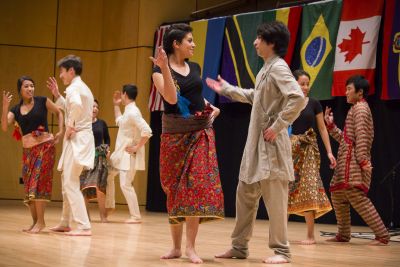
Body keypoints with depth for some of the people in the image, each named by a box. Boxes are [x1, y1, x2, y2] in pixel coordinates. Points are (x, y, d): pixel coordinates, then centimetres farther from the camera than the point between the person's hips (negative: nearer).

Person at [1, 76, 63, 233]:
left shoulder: (42, 101, 0)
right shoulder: (16, 110, 8)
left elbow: (59, 113, 11)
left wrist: (60, 132, -2)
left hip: (45, 146, -5)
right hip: (27, 150, 5)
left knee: (38, 183, -12)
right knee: (28, 186, 5)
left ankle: (41, 221, -10)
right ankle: (35, 222, 13)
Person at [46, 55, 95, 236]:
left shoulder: (73, 88, -11)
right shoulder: (83, 88, 20)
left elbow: (76, 105, -33)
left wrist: (70, 126, -21)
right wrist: (57, 95, 22)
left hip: (77, 138, -10)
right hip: (82, 138, 10)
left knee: (71, 183, -12)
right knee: (67, 180, 18)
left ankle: (84, 226, -17)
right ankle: (65, 223, 25)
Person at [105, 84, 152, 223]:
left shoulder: (133, 112, -21)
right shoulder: (128, 111, 10)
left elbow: (147, 131, -29)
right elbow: (119, 122, 32)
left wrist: (137, 147, -21)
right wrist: (116, 105, 25)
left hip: (128, 154, -10)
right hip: (120, 152, 10)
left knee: (125, 185, -11)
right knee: (108, 175, 22)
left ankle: (136, 216, -5)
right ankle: (109, 205, 33)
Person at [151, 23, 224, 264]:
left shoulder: (195, 68, 10)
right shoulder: (160, 70, -6)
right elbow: (172, 98, -21)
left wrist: (212, 108, 10)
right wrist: (165, 69, -28)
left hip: (201, 132, 3)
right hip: (175, 133, -3)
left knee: (197, 185, -8)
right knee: (175, 188, 3)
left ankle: (191, 247, -7)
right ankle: (176, 246, 11)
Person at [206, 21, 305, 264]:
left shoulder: (278, 67, -15)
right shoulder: (266, 68, 15)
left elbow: (298, 98, -27)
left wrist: (277, 126, -22)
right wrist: (226, 89, 32)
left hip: (271, 144, -10)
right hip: (255, 143, 10)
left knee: (274, 197, -5)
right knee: (245, 194, 13)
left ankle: (282, 251, 2)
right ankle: (240, 247, 21)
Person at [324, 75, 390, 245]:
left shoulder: (360, 108, -7)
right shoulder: (357, 108, 23)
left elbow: (361, 136, -17)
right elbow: (344, 138, 20)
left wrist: (363, 160, -23)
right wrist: (330, 125, 18)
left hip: (354, 161, -11)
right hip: (347, 162, 11)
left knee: (357, 197, -16)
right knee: (337, 194, 13)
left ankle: (382, 235, -18)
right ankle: (343, 235, 20)